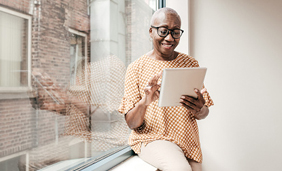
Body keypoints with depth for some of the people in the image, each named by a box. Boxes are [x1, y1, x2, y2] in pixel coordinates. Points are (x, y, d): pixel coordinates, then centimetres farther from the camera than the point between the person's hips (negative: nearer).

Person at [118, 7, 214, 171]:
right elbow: (131, 124, -9)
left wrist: (199, 110, -21)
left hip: (188, 141, 4)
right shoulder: (136, 67, -6)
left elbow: (204, 113, 5)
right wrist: (144, 102, -31)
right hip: (151, 138, -3)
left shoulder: (190, 63, 4)